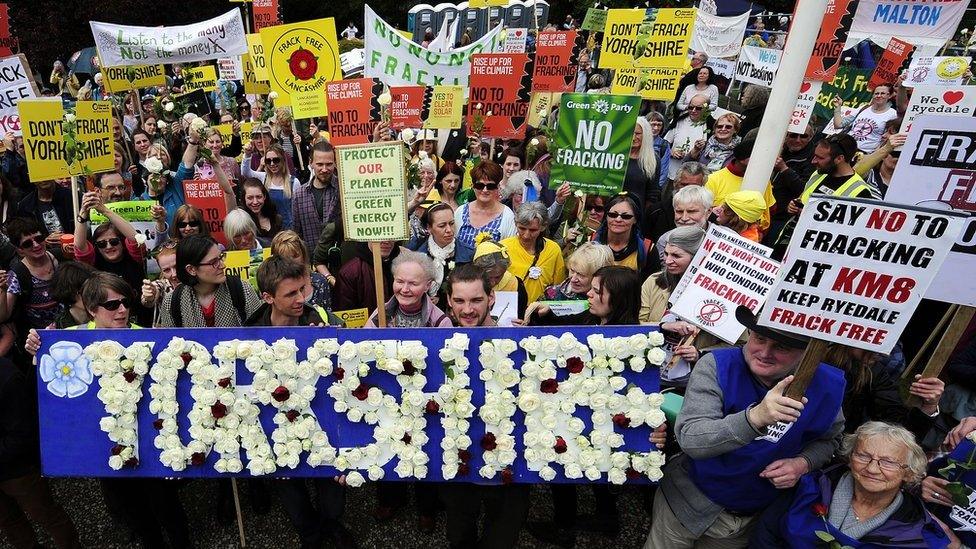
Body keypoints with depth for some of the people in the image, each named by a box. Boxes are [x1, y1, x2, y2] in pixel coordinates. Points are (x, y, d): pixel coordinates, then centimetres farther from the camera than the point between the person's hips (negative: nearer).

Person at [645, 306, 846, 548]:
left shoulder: (826, 385, -14)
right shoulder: (716, 366, -25)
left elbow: (827, 439, 6)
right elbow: (689, 439, -34)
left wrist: (803, 463, -16)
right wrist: (754, 417, -48)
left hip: (754, 517, 3)